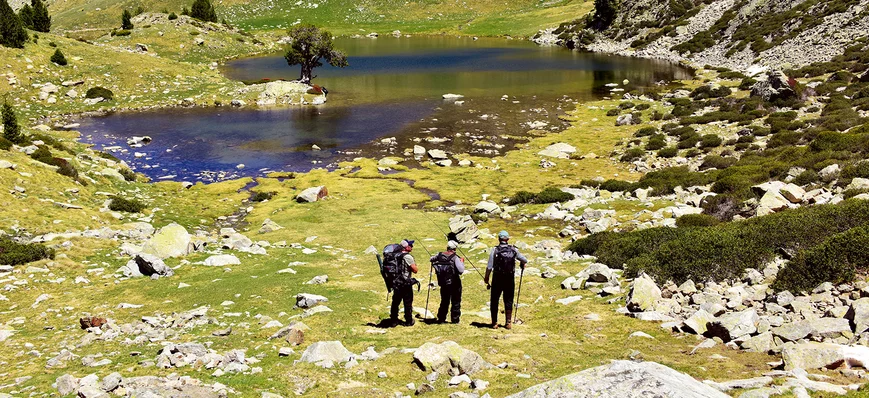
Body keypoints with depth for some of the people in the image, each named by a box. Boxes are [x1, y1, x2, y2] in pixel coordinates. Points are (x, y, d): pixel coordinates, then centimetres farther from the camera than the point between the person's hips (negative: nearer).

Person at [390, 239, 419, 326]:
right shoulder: (408, 257, -15)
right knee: (408, 303, 4)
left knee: (395, 302, 12)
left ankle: (394, 320, 18)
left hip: (396, 283, 7)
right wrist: (416, 267, 4)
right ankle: (409, 321, 10)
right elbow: (415, 270, -15)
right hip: (406, 283, -7)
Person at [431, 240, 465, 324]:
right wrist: (462, 262, -10)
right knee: (456, 302, 12)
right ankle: (455, 319, 15)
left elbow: (432, 259, 14)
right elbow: (461, 270, -26)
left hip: (443, 283, 4)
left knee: (444, 301, 19)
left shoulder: (439, 255, -5)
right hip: (454, 284, -4)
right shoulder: (455, 258, -19)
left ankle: (441, 319, 21)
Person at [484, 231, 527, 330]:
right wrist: (522, 264, 32)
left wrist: (486, 278, 2)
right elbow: (525, 260, 9)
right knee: (508, 301, 11)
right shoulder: (514, 250, -1)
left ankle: (494, 323, 11)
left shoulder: (494, 250, -8)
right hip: (510, 279, 2)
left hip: (497, 279, -2)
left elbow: (489, 267, -9)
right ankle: (508, 322, 12)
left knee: (494, 301, 10)